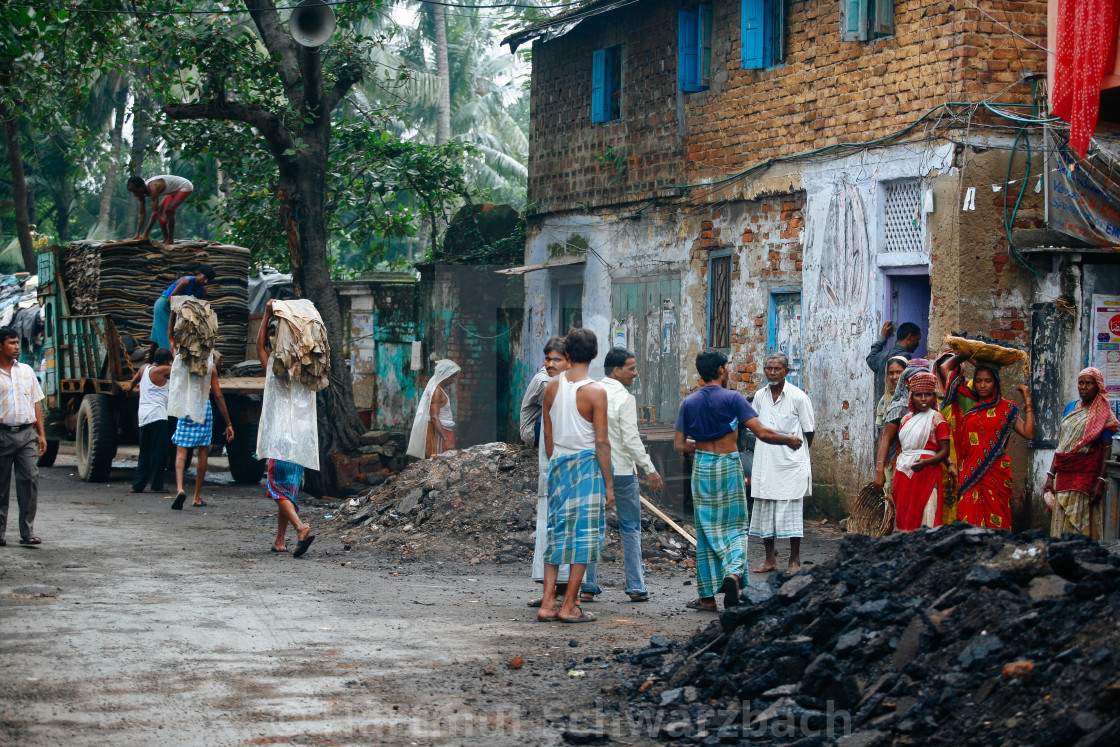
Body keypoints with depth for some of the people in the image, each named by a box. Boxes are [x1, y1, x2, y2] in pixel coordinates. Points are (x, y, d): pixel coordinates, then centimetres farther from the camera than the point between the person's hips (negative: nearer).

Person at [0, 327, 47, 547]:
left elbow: (36, 402, 16)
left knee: (30, 479, -8)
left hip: (27, 432, 3)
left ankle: (28, 532, -5)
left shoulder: (26, 371, 13)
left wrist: (41, 433, 9)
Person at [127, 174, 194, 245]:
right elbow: (142, 215, -3)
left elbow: (154, 213, -38)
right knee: (160, 211, 6)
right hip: (174, 190, 10)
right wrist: (137, 234, -9)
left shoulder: (153, 188, -35)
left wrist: (146, 234, -38)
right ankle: (166, 239, 10)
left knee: (169, 210, -24)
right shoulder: (142, 191, -8)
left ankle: (171, 240, -16)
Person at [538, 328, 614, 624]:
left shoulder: (552, 387, 4)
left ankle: (548, 603, 8)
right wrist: (609, 483, -7)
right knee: (583, 533, 1)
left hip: (558, 464, 5)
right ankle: (569, 606, 2)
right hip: (587, 465, -5)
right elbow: (601, 441, -11)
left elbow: (548, 435, 9)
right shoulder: (595, 391, -11)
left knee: (556, 532, 10)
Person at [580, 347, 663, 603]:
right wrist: (649, 469, -11)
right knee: (630, 527, 5)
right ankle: (636, 587, 6)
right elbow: (631, 439, -17)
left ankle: (588, 586, 8)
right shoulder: (624, 398, -13)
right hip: (621, 470, -5)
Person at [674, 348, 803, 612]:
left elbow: (679, 445, 1)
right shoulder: (732, 398, -8)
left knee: (706, 531, 9)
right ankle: (733, 571, -20)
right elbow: (762, 433, -13)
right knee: (734, 526, 9)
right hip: (729, 466, -3)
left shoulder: (689, 403, 2)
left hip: (702, 467, 3)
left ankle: (708, 597, 10)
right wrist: (789, 440, 3)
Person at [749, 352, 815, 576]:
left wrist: (797, 452, 6)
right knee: (764, 509, 7)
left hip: (791, 464, -5)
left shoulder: (798, 397, -6)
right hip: (765, 463, 5)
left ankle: (794, 560, 4)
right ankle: (770, 559, 15)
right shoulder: (760, 397, 8)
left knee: (791, 510, -3)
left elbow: (809, 430, 1)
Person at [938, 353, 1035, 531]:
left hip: (995, 473, -2)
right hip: (969, 472, 2)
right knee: (969, 519, -6)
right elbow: (945, 367, 17)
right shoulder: (968, 402, 12)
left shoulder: (1005, 408, 8)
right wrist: (966, 355, 21)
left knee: (995, 522, -6)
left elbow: (1028, 433, -3)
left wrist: (1028, 403, -2)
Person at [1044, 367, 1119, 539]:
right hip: (1064, 472, 5)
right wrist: (1050, 475, 12)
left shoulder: (1103, 413, -1)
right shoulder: (1070, 407, 15)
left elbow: (1106, 448, -8)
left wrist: (1101, 481, -17)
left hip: (1086, 474, -5)